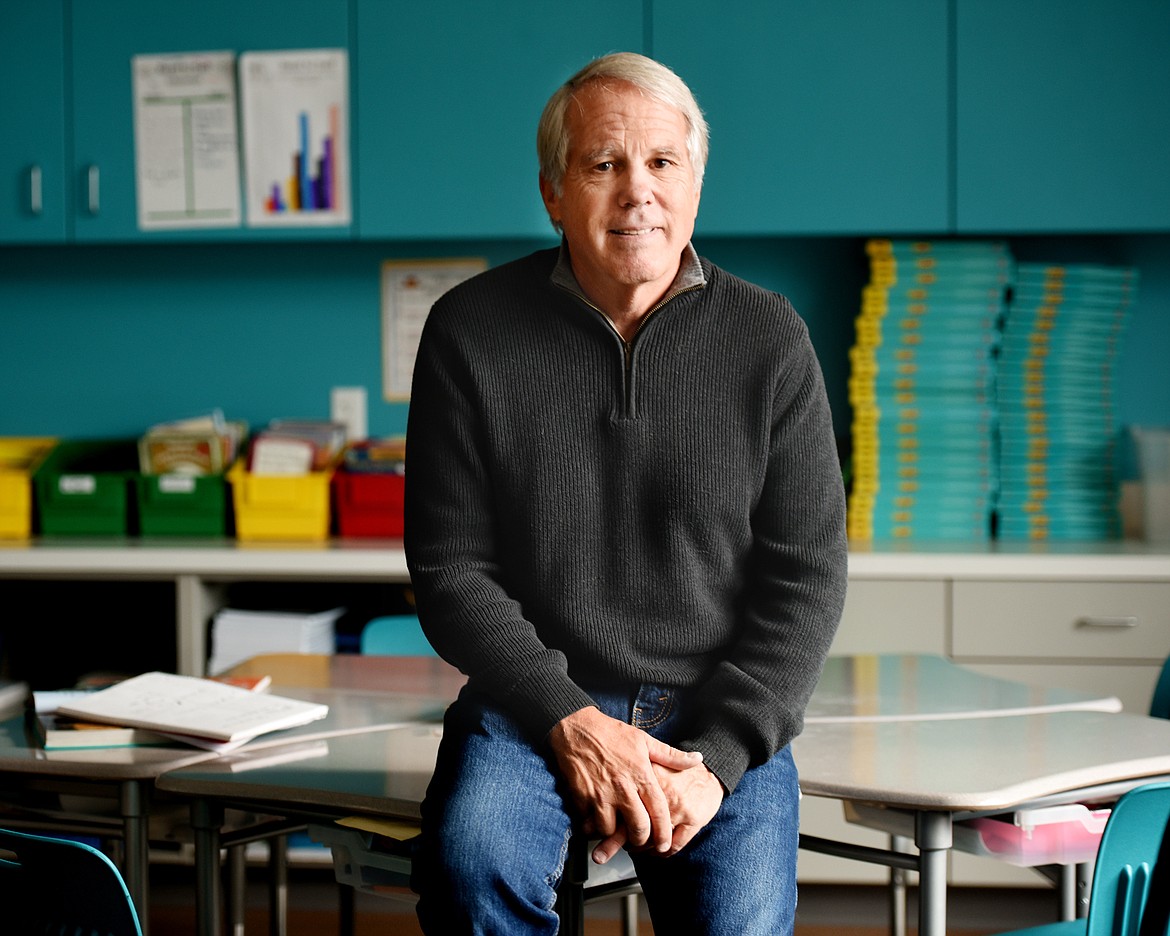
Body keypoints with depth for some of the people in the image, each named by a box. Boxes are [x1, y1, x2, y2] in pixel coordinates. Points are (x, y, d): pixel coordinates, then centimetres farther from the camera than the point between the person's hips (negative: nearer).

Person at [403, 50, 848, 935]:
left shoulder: (769, 339, 2)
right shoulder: (472, 331, 0)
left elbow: (805, 578, 1)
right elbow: (449, 568, 0)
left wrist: (715, 756, -12)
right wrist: (571, 723, -13)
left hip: (720, 716, 0)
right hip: (536, 697, 0)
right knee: (472, 861, -29)